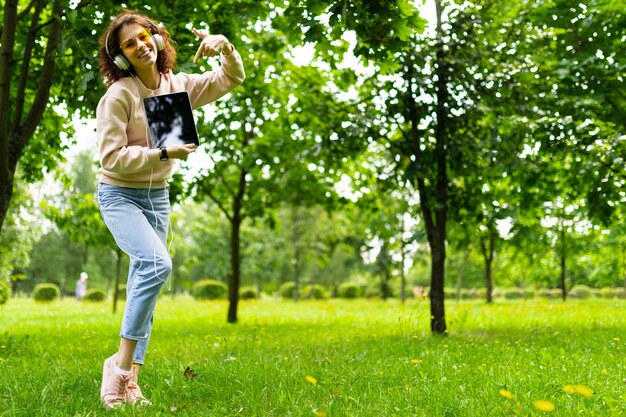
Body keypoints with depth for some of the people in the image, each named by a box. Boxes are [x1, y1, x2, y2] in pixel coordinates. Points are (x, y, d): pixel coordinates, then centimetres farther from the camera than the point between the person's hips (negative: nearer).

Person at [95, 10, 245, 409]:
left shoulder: (178, 86, 3)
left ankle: (130, 382, 10)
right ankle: (121, 362, -17)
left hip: (158, 196, 7)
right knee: (157, 262, -28)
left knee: (144, 285, 5)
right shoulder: (118, 96, -15)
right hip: (119, 195, -6)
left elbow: (232, 79, 10)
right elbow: (112, 157, -18)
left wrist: (225, 47, -9)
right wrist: (163, 154, -23)